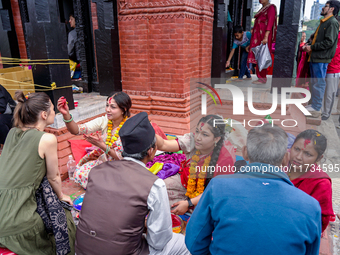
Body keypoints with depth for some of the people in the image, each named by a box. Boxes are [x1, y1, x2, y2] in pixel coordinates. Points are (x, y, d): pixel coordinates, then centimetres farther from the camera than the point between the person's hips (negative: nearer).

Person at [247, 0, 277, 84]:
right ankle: (260, 77, 10)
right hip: (258, 35, 8)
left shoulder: (271, 7, -3)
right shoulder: (262, 9, 22)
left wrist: (266, 36, -24)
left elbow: (270, 22, -14)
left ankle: (263, 78, -5)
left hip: (264, 35, -8)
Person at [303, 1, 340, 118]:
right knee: (314, 82, 14)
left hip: (321, 58, -10)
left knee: (319, 84, -7)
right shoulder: (323, 22, 22)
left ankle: (316, 109, -3)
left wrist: (312, 47, -13)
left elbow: (329, 42, -17)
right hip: (315, 57, 10)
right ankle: (314, 105, 22)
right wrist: (308, 46, 8)